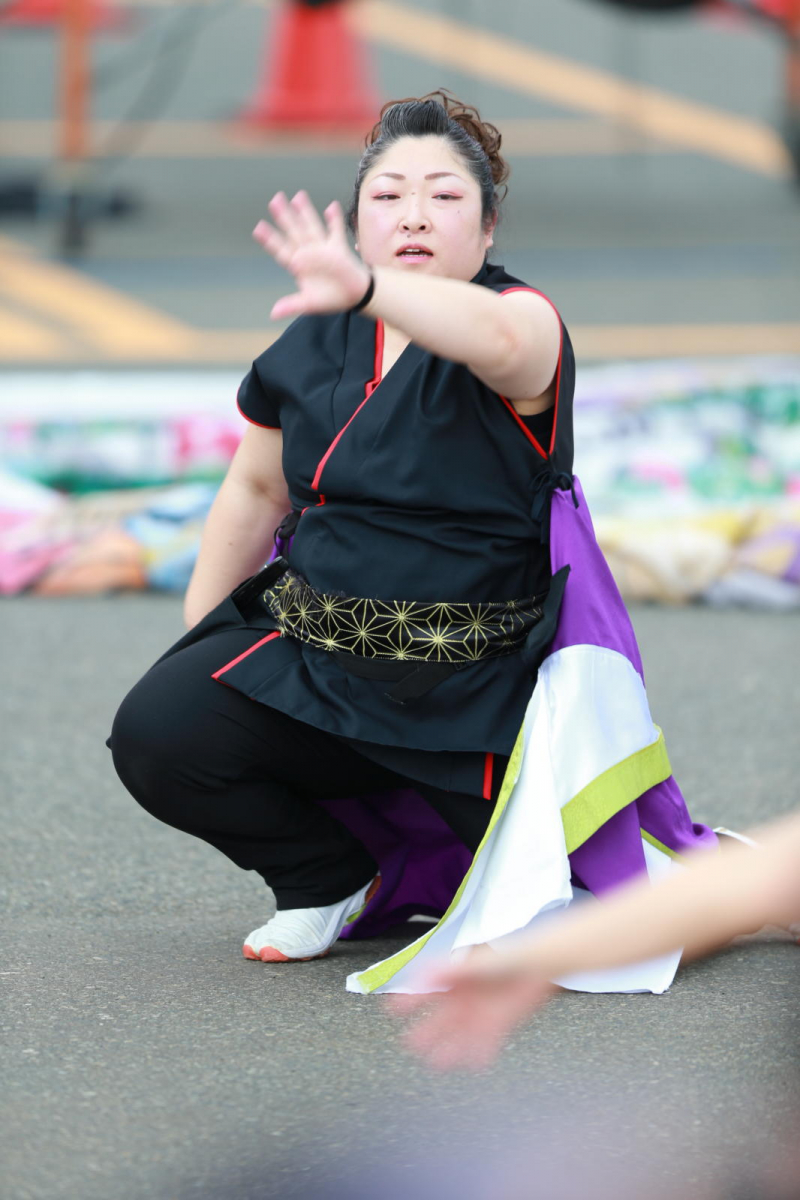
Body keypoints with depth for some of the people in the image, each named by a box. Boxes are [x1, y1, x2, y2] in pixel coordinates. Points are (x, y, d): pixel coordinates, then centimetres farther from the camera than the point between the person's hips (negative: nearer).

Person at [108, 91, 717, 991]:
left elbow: (496, 339, -40)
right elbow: (255, 489, 17)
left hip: (479, 684, -4)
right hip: (313, 652, 4)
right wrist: (195, 644, 17)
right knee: (154, 733, -19)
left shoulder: (523, 320, -13)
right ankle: (333, 880, 6)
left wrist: (363, 287, -58)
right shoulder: (314, 342, 5)